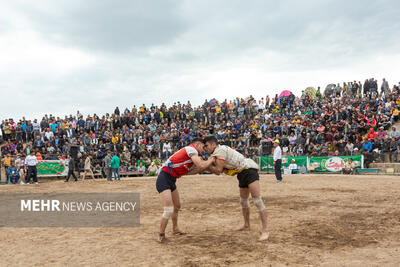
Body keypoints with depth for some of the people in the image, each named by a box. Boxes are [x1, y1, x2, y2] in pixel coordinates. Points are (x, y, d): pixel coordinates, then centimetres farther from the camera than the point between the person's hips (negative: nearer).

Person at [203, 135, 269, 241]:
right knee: (243, 201, 22)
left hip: (248, 170, -11)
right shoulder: (216, 153, 17)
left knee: (257, 200, -15)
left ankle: (265, 231, -16)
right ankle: (246, 225, 39)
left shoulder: (220, 150, -13)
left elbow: (218, 171, -17)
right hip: (242, 174, 11)